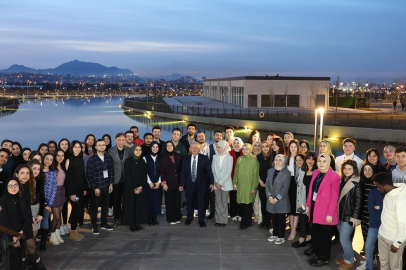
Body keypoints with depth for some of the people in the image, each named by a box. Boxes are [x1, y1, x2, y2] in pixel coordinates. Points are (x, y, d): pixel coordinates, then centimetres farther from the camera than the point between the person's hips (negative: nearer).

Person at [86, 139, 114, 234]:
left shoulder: (108, 158, 5)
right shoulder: (91, 159, -10)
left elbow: (111, 171, 9)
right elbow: (89, 175, -12)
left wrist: (111, 184, 2)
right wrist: (95, 188, -13)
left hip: (107, 186, 4)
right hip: (96, 187, -4)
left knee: (105, 205, 14)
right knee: (94, 207, 6)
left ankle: (104, 223, 29)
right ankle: (94, 226, 18)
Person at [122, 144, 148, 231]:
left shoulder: (142, 161, 7)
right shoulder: (128, 161, -6)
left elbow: (144, 175, 4)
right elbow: (127, 176, -9)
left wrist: (141, 187, -8)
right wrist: (134, 188, -12)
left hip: (141, 188, 4)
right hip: (130, 188, -3)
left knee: (140, 205, 2)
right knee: (131, 205, 0)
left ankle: (137, 223, 9)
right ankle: (131, 224, 6)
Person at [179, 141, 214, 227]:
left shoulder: (205, 159, -4)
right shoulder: (185, 159, 2)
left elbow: (209, 171, -6)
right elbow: (183, 172, 3)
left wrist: (211, 183, -13)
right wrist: (181, 184, -1)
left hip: (201, 185, -2)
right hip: (189, 184, 2)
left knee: (201, 203, 6)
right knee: (189, 202, 15)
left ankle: (201, 220, 20)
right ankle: (189, 218, 35)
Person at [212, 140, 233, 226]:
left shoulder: (229, 158, -6)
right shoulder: (215, 157, 4)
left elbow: (229, 172, -9)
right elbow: (213, 170, 3)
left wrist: (221, 182, -12)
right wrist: (216, 182, -6)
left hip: (225, 183, -3)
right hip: (216, 183, 3)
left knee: (224, 202, 3)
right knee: (218, 202, 6)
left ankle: (224, 220, 10)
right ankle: (218, 220, 12)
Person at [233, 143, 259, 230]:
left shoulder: (254, 160, -3)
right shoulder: (239, 159, 8)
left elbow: (256, 174, -4)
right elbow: (236, 172, 12)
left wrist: (254, 187, -8)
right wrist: (235, 183, 7)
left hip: (249, 186, -3)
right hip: (240, 185, 4)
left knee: (247, 204, -2)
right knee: (242, 204, 4)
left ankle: (245, 223, 8)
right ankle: (246, 221, 16)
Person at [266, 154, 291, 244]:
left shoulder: (286, 173, -8)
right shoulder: (270, 171, 8)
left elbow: (285, 188, -13)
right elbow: (267, 185, 5)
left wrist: (277, 198, -16)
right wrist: (269, 196, -8)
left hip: (281, 201, -5)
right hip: (271, 200, 5)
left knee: (281, 218, 4)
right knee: (274, 218, 12)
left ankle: (281, 237, 14)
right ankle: (275, 234, 27)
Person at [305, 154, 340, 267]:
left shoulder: (334, 176, -17)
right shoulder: (315, 173, 6)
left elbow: (334, 197, -17)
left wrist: (329, 214, -18)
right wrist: (308, 205, 12)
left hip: (325, 212, -7)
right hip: (314, 209, 7)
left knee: (325, 236, 8)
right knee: (315, 234, 16)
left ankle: (324, 258, 23)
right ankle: (317, 254, 32)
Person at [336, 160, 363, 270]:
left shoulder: (357, 183, -11)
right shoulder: (341, 181, 9)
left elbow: (358, 201, -13)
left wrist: (355, 217, -16)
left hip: (349, 216, -6)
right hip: (340, 215, 7)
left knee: (344, 239, -5)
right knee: (344, 239, 14)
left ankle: (349, 260, 10)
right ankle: (346, 256, 28)